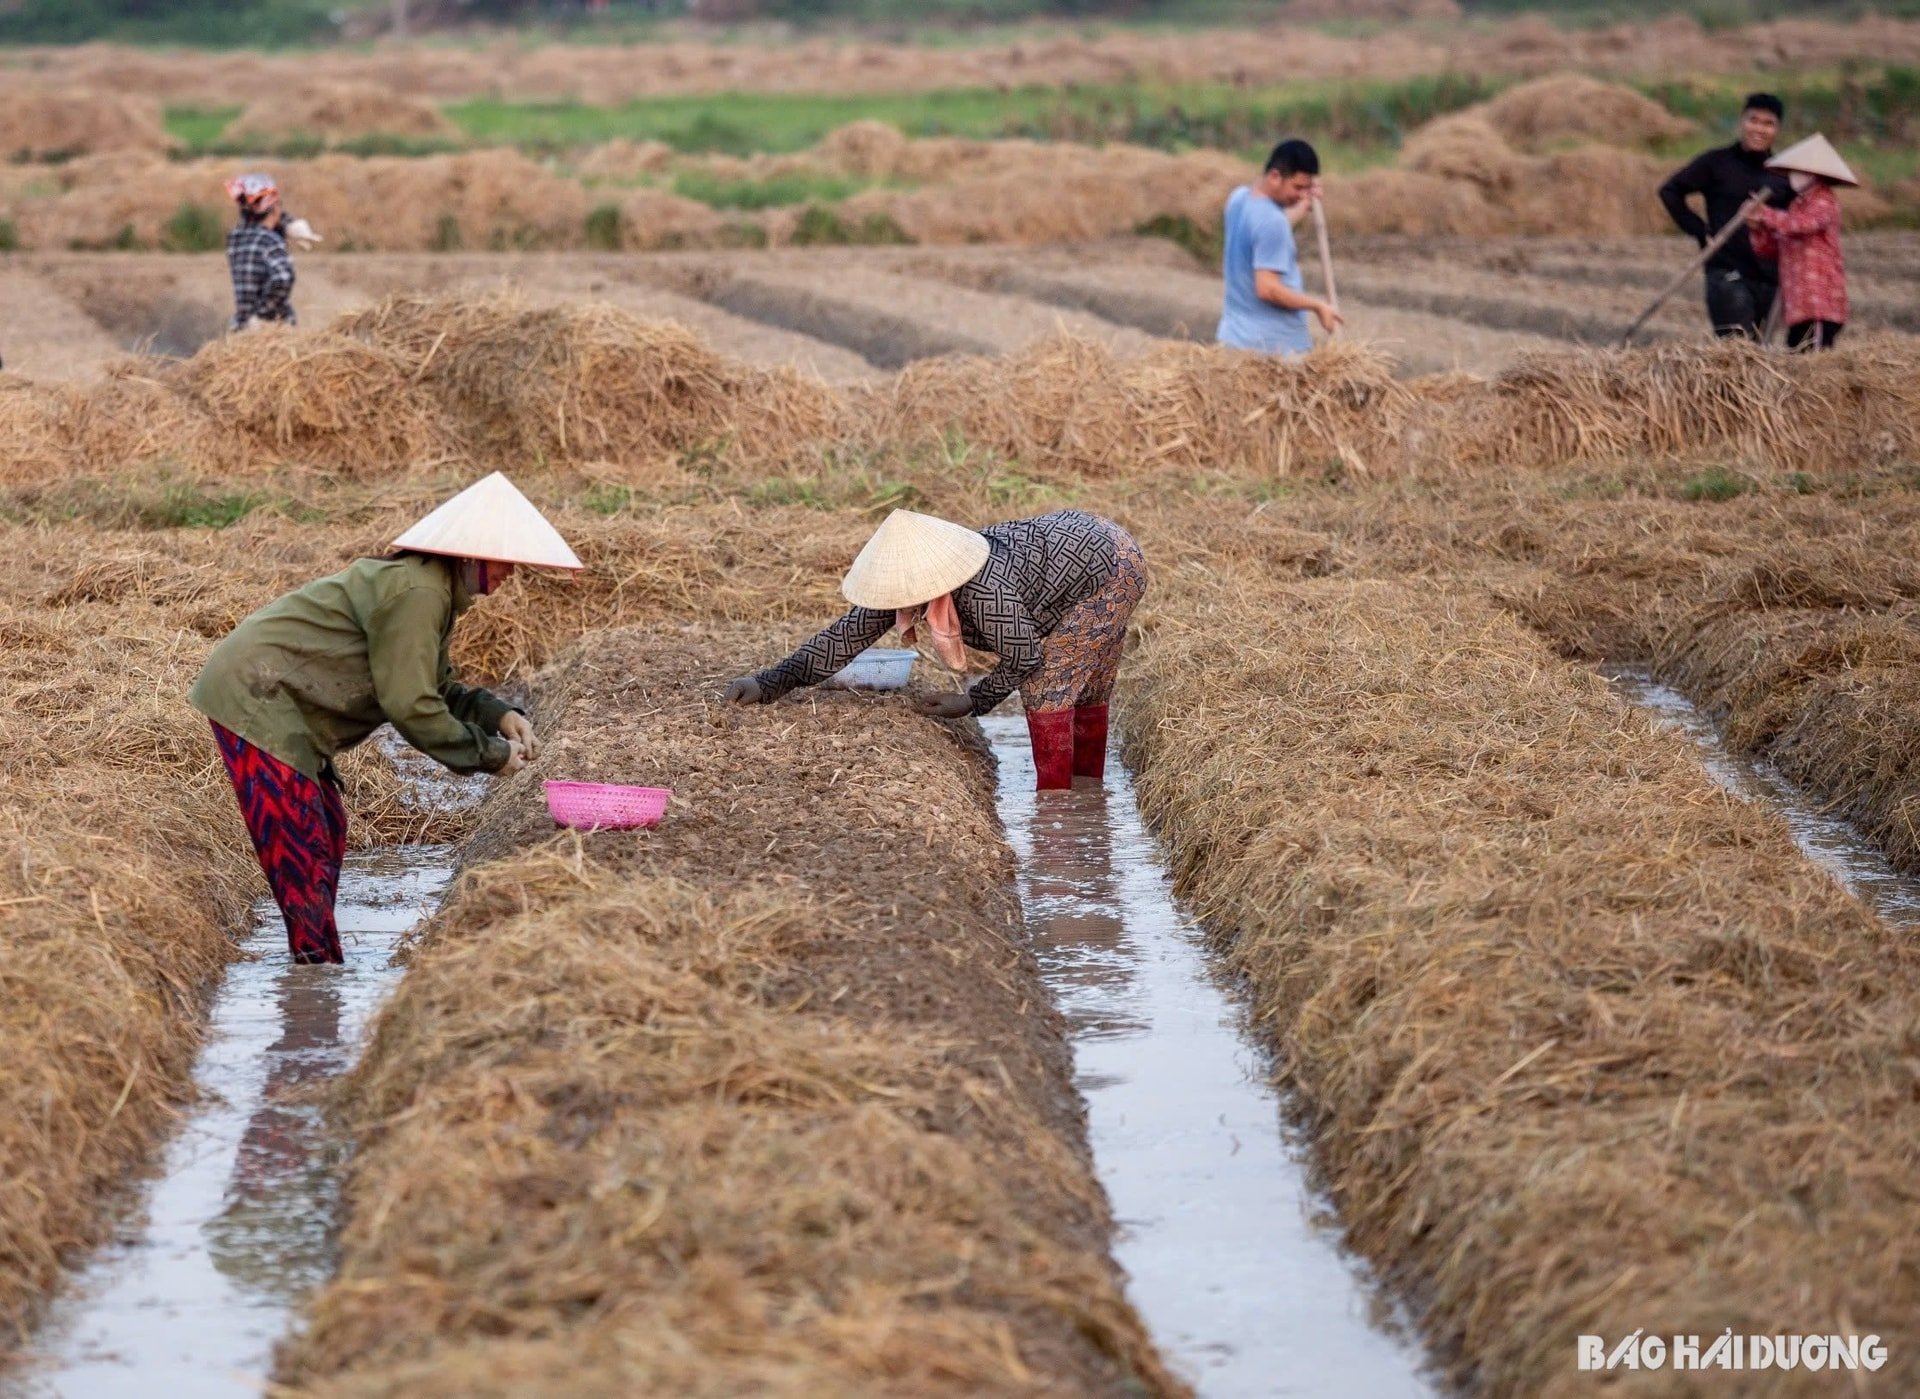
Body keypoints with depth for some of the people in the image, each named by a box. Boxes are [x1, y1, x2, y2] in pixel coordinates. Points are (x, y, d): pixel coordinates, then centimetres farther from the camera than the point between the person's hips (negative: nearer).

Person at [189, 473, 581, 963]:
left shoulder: (436, 589, 11)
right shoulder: (416, 592, -23)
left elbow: (436, 688, 19)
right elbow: (409, 706, -24)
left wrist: (498, 715, 2)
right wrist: (490, 755, -15)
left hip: (278, 700, 11)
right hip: (255, 698, -11)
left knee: (328, 832, 15)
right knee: (301, 845, -9)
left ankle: (318, 961, 21)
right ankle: (318, 960, -5)